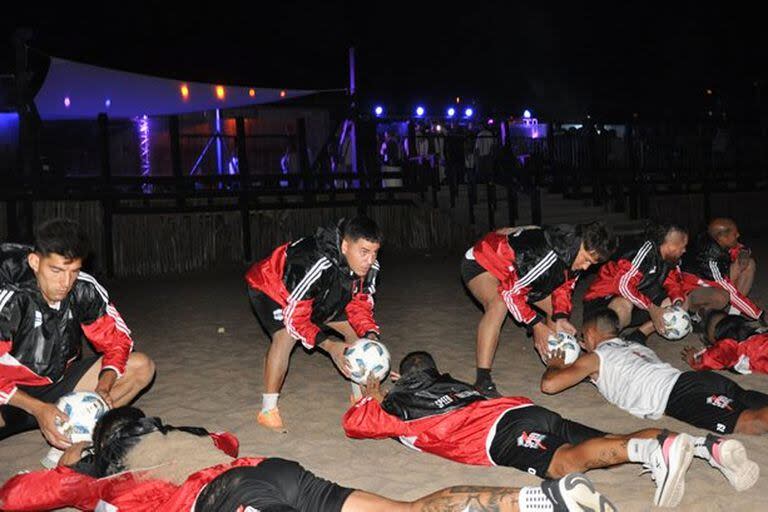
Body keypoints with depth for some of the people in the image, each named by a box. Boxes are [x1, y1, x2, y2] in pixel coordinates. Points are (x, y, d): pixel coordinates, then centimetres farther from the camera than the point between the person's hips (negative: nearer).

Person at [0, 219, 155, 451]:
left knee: (141, 367, -13)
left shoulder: (85, 290, -11)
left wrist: (103, 388, -20)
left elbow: (117, 341, -3)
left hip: (60, 383, 5)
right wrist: (39, 409, -36)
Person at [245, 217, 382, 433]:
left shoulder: (369, 267, -22)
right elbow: (294, 316, -35)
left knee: (354, 329, 0)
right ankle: (268, 410, -17)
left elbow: (360, 304, -8)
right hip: (270, 286, -7)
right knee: (286, 335, -31)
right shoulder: (316, 264, -44)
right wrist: (329, 346, -41)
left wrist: (370, 335, -27)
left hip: (316, 295, 7)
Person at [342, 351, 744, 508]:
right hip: (524, 408, 8)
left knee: (563, 462, -32)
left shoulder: (401, 401, 19)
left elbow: (354, 423, 24)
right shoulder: (453, 383, 38)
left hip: (500, 432, -8)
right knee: (611, 441, -5)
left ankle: (660, 447, -56)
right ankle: (708, 444, -22)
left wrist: (374, 400, 46)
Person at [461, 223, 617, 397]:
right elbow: (511, 291, -31)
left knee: (557, 307, 8)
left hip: (515, 269, 9)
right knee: (499, 305, -38)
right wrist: (536, 325, -27)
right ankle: (483, 380, -35)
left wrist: (560, 318, -14)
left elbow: (563, 287, 3)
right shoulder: (545, 253, -39)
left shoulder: (574, 254, -12)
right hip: (480, 263, -9)